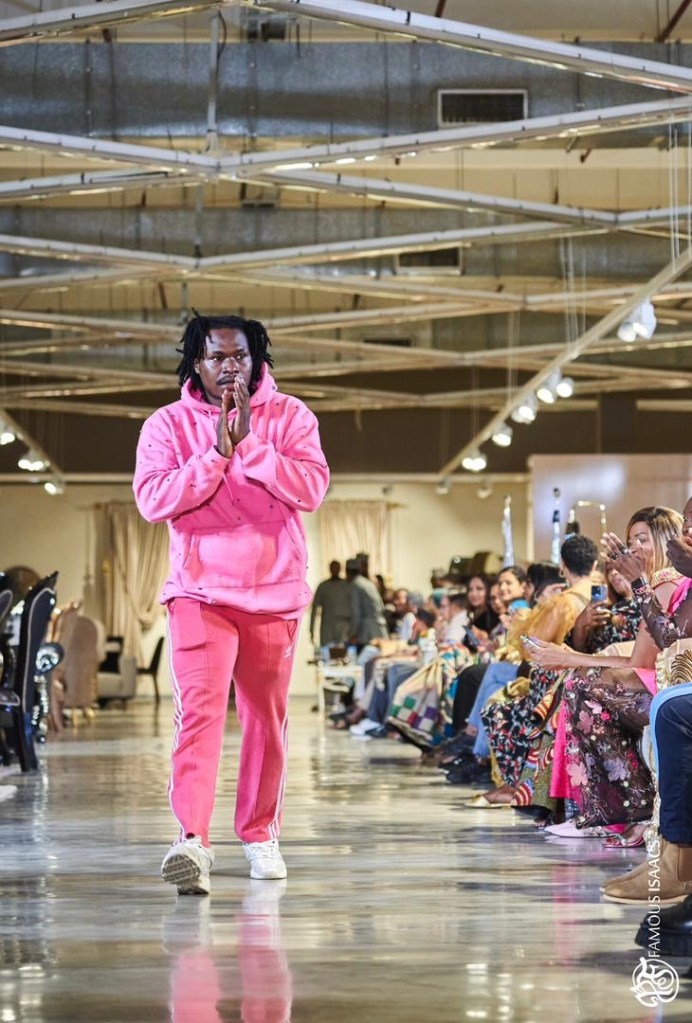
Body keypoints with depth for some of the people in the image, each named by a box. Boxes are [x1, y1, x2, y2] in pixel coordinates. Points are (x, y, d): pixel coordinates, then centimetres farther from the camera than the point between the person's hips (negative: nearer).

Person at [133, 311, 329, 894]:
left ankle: (260, 834, 26)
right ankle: (192, 841, -29)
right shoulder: (169, 424, 2)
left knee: (267, 720, 10)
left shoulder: (289, 417, 3)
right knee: (199, 710, -18)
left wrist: (249, 444, -18)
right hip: (200, 591, -2)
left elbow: (312, 490, -10)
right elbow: (152, 500, -10)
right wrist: (215, 454, -17)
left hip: (274, 592, 2)